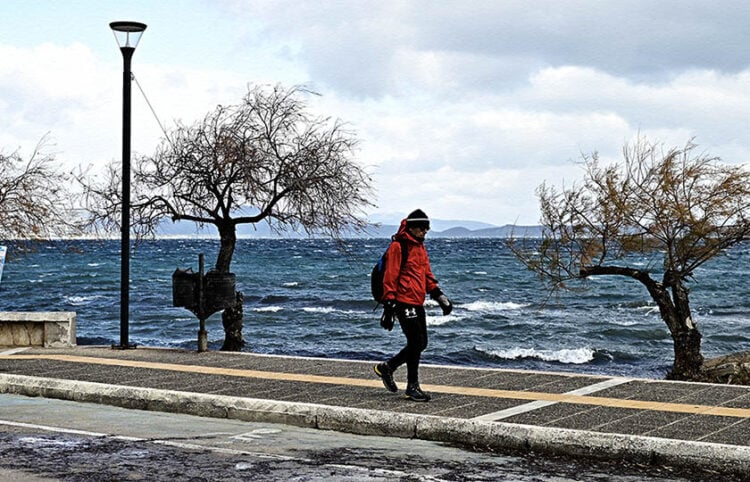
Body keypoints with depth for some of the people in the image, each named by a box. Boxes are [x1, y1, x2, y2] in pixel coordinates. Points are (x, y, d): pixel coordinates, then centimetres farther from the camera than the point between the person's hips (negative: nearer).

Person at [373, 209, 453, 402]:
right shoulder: (398, 246, -9)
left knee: (421, 343, 10)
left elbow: (427, 275, 25)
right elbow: (390, 277, -12)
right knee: (416, 342, -9)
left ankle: (387, 367, 26)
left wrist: (439, 296, 16)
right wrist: (389, 305, -16)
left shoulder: (420, 247, 18)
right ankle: (412, 387, 1)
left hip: (417, 303, 9)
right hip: (404, 302, -9)